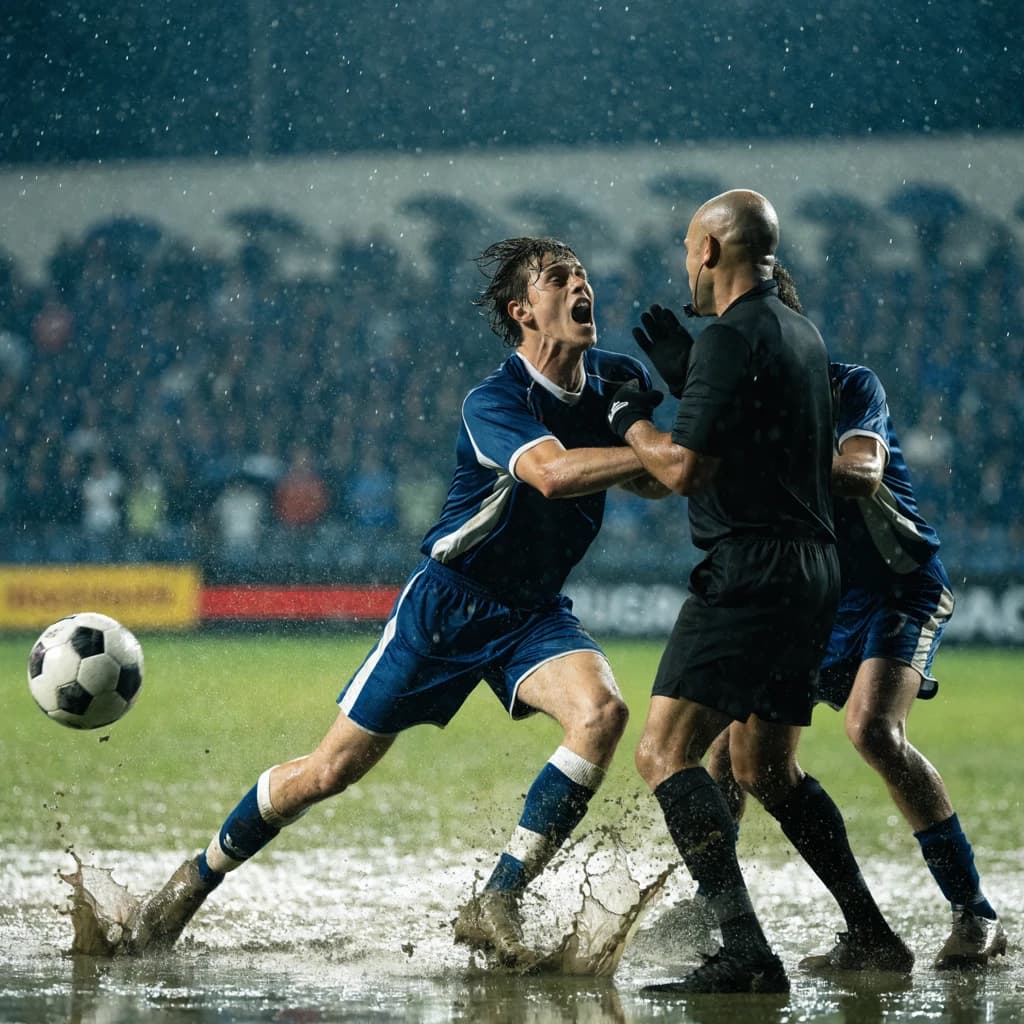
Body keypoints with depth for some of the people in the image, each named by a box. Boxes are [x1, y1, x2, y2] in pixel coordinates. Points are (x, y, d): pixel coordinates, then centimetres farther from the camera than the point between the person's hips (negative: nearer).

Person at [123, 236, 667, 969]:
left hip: (536, 612, 4)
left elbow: (651, 481, 11)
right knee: (332, 770, 1)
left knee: (601, 712, -27)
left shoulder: (617, 380, -3)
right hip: (451, 601, -4)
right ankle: (199, 878, 26)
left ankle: (495, 906, -21)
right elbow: (553, 472, -41)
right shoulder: (494, 402, -22)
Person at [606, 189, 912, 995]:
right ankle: (873, 936, 22)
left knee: (666, 753, -15)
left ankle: (745, 951, -28)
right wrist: (685, 373, 24)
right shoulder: (799, 332, 16)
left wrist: (632, 420, 2)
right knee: (766, 768, 22)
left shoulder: (732, 338, -13)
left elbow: (685, 469, -17)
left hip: (753, 569, -10)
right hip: (814, 568, 10)